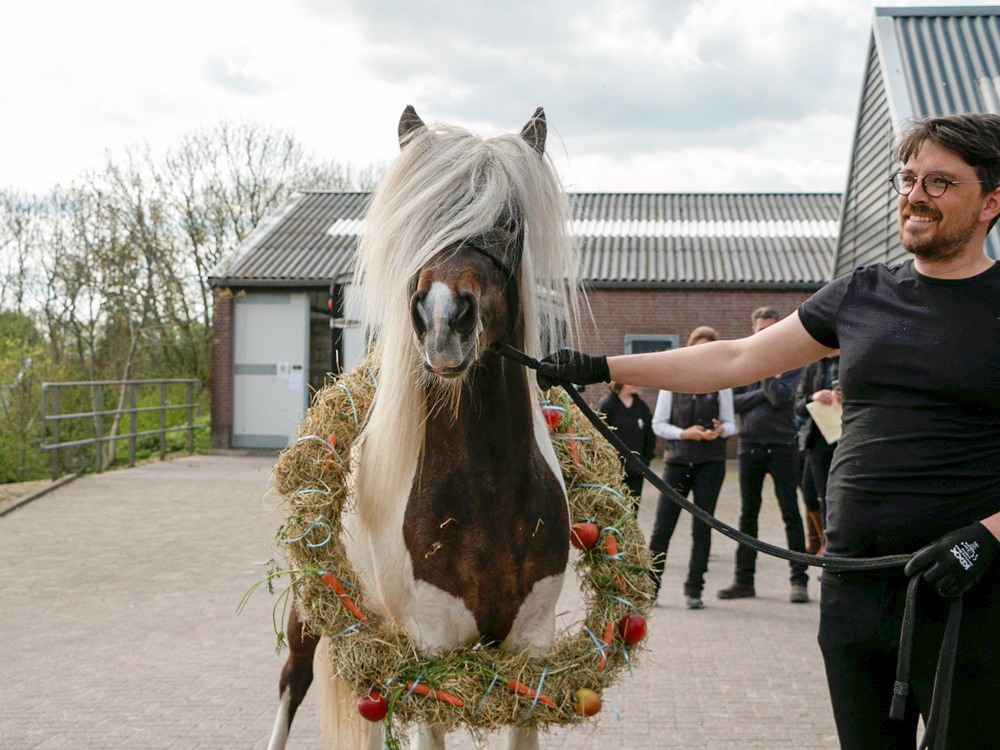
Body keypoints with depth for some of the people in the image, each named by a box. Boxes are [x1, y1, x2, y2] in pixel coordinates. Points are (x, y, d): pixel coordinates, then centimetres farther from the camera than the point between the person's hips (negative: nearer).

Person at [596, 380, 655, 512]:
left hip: (636, 473, 5)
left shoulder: (641, 406, 9)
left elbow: (650, 437, 17)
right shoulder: (606, 405, -7)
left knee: (632, 510, 7)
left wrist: (646, 460, 9)